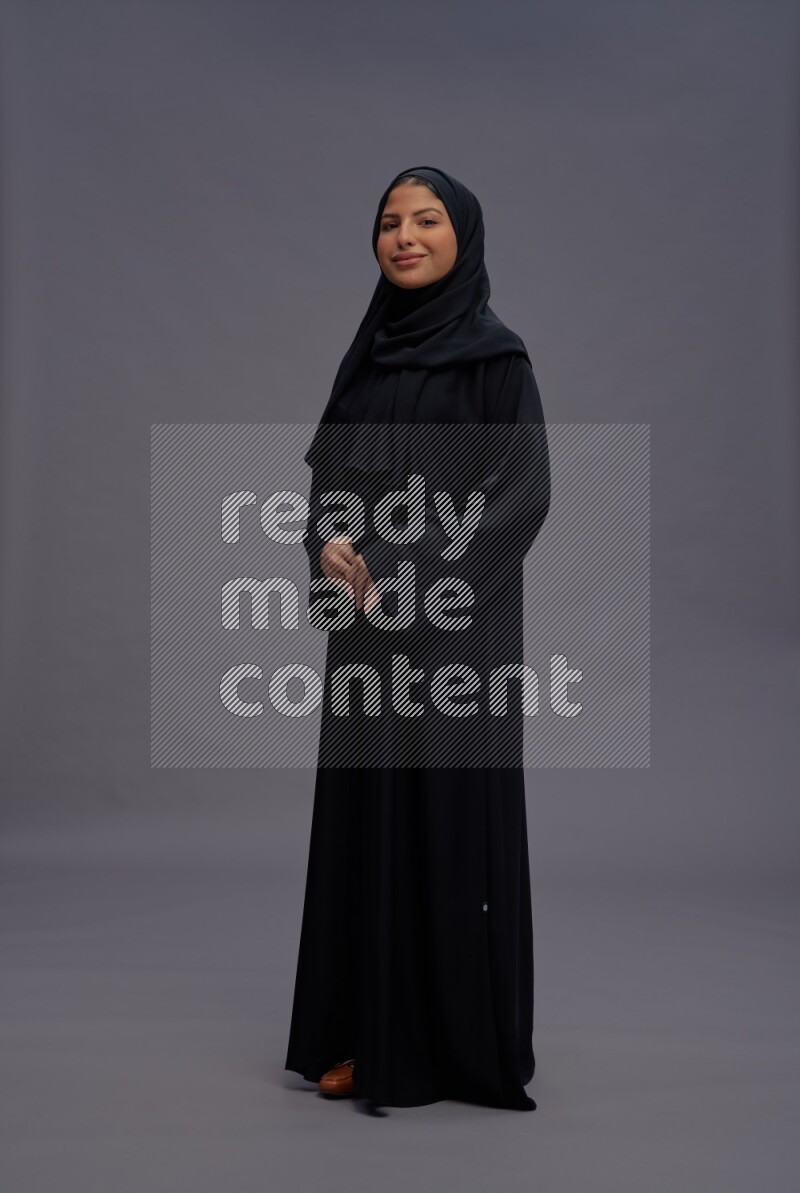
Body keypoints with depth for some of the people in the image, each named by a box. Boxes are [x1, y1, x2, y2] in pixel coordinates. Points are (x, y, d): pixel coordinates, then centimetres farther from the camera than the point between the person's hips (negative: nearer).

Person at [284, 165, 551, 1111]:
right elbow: (329, 471, 13)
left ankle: (458, 1040, 13)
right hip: (369, 625, 6)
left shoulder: (495, 354, -5)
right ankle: (372, 1030, 20)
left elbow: (520, 489, -12)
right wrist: (330, 546, -8)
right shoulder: (370, 349, 13)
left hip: (453, 625, -6)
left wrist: (413, 572, -18)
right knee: (365, 812, 8)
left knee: (447, 812, -1)